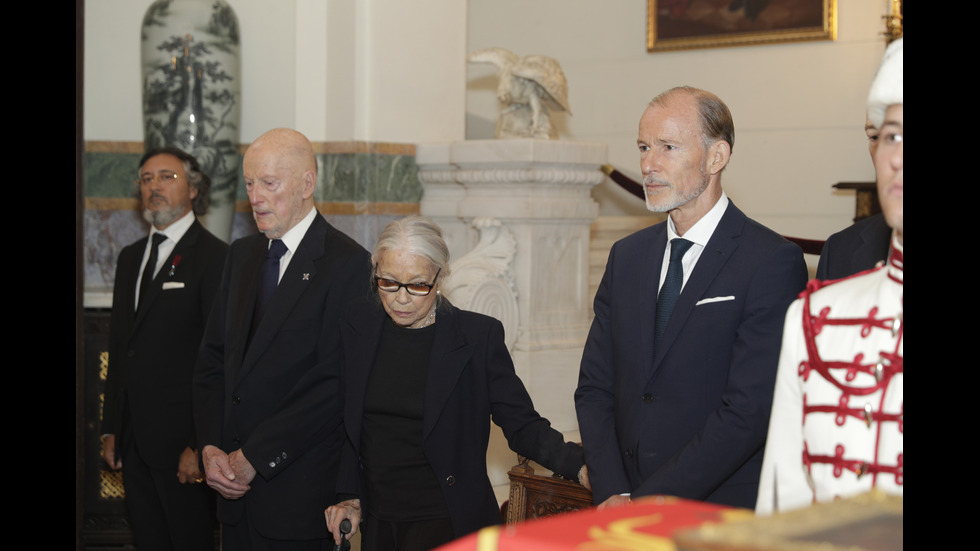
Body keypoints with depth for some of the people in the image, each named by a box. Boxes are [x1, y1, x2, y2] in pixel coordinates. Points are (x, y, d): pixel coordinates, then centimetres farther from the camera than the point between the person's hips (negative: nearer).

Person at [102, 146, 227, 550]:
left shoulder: (214, 257, -10)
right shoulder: (131, 257, 15)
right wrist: (111, 429, 13)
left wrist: (201, 445, -17)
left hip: (182, 441, -7)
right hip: (134, 441, 7)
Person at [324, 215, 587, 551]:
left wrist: (578, 465, -20)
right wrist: (350, 495, 7)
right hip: (376, 521, 4)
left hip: (449, 523, -4)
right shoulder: (357, 332, 4)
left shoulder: (479, 336, -7)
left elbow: (521, 425, -5)